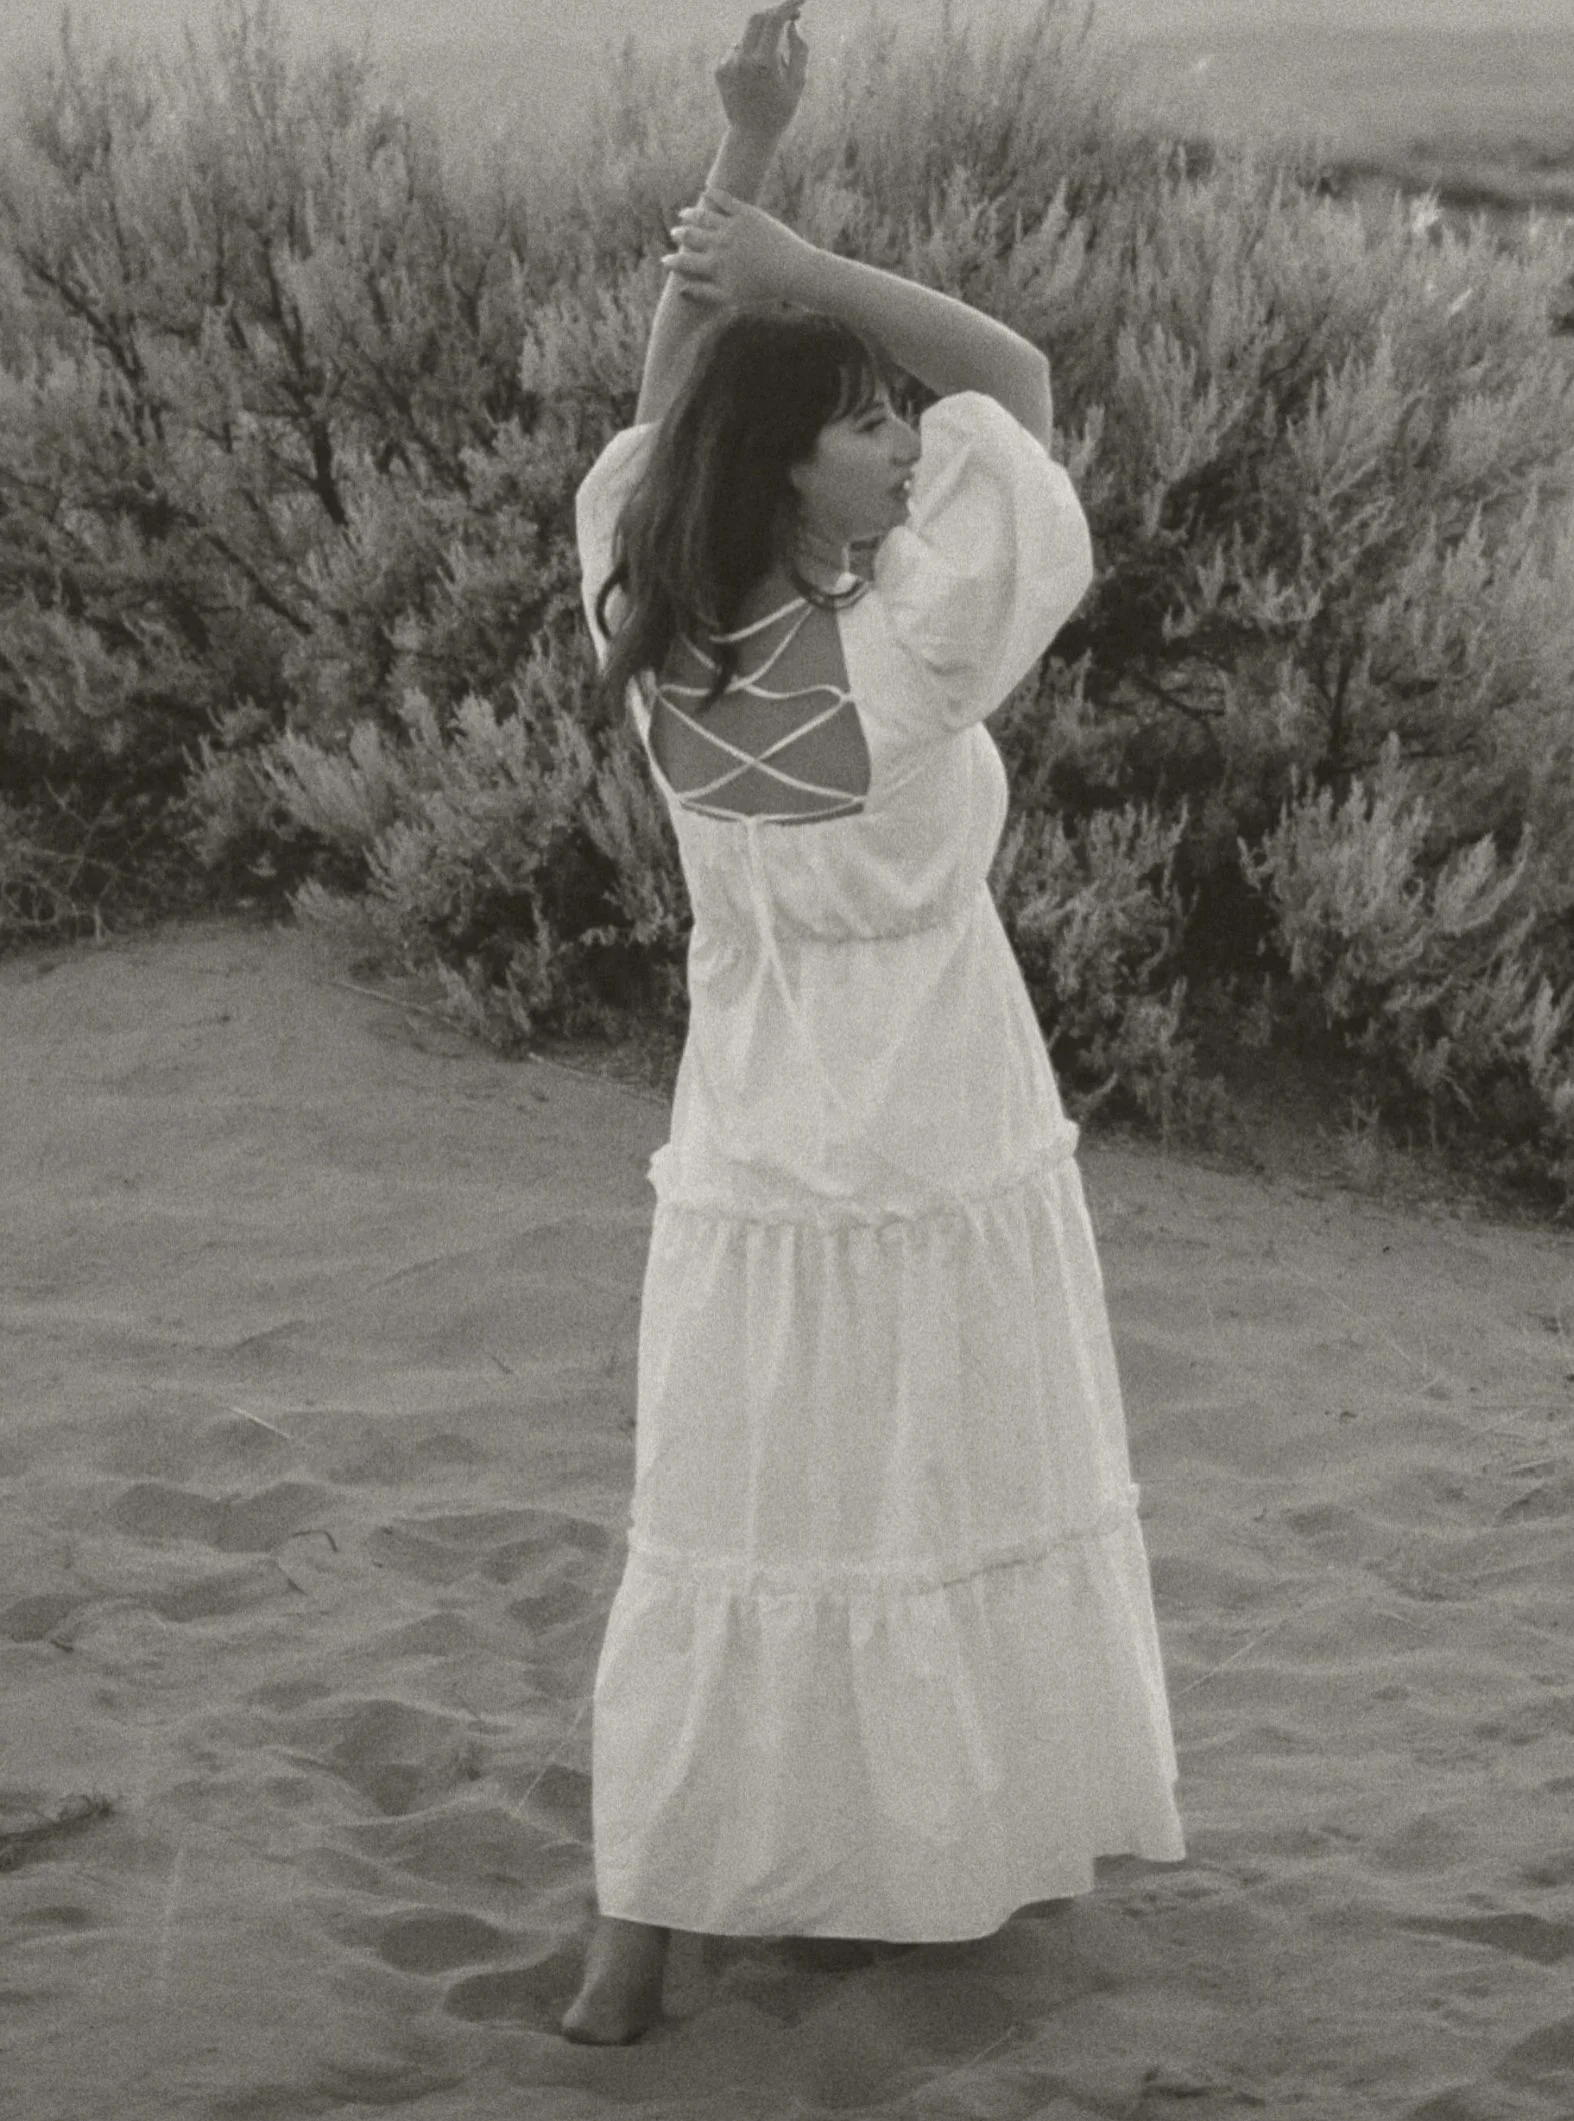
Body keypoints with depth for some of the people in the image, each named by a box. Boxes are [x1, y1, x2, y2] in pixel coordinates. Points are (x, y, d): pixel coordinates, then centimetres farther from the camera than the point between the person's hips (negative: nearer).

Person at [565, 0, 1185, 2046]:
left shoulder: (651, 644, -10)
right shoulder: (894, 658, -24)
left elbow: (663, 399, 3)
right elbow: (1019, 380, -16)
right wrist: (798, 261, -18)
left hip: (755, 1174, 4)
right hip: (943, 1170, -4)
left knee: (723, 1547, 12)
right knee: (963, 1513, 16)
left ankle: (640, 1932, 11)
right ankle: (959, 1843, 32)